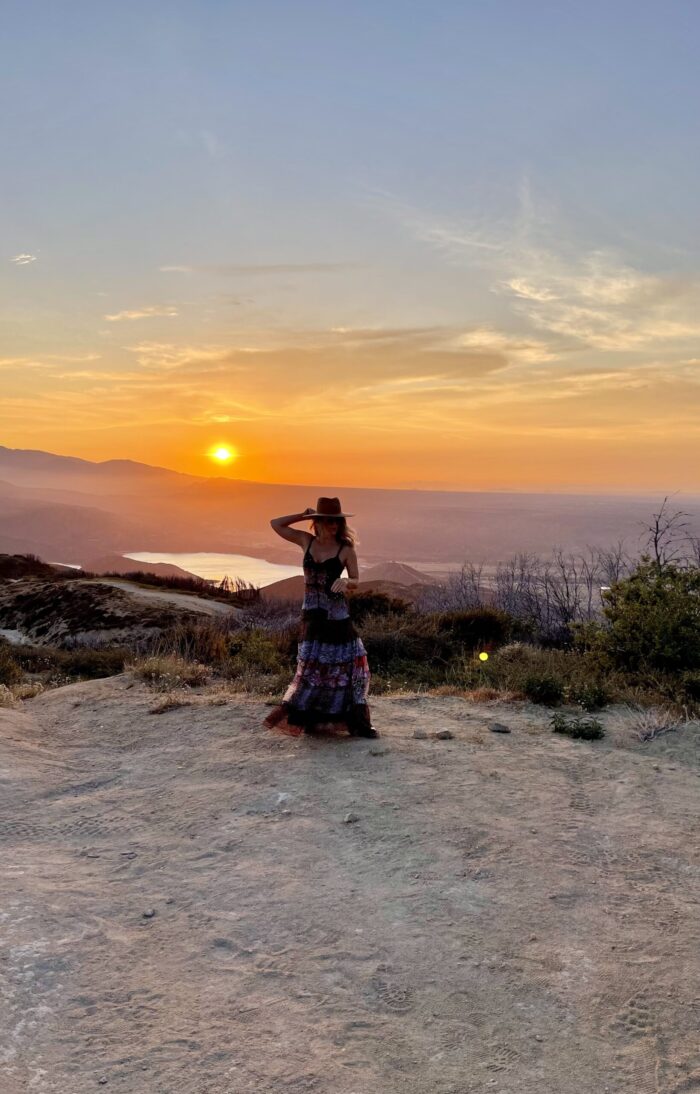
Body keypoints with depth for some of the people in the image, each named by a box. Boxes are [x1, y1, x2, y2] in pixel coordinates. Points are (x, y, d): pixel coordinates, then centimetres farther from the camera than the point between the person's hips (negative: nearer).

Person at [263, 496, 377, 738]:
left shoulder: (346, 549, -2)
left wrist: (345, 582, -21)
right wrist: (303, 515, 5)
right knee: (313, 665, 3)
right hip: (312, 613, 2)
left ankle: (357, 722, 5)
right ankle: (308, 719, 15)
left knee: (351, 662, -3)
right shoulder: (306, 541, 6)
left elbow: (355, 581, 2)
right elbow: (276, 524, 14)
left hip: (337, 613, -1)